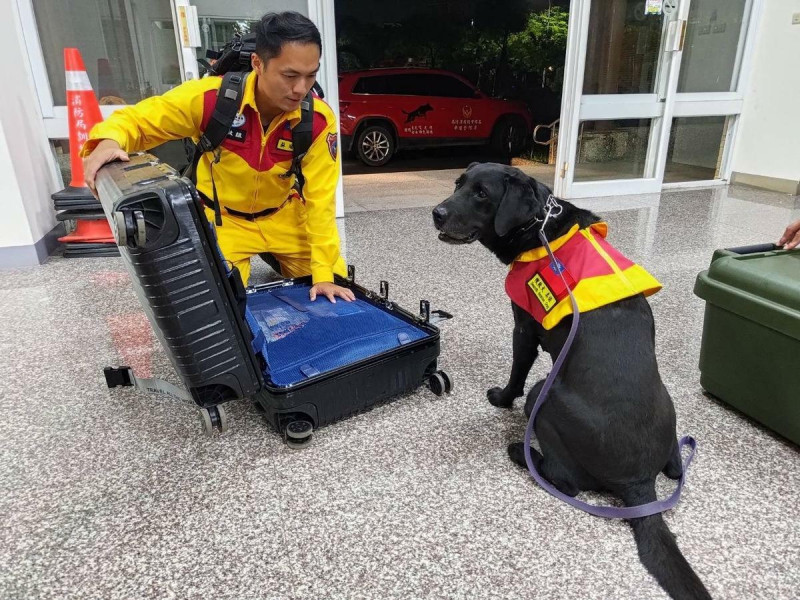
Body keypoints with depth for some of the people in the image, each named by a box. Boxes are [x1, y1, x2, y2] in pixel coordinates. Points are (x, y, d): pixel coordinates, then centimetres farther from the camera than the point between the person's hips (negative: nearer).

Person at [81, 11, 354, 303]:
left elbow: (320, 198, -19)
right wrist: (109, 141, -37)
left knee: (336, 283, 4)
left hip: (284, 216, 2)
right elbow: (137, 119, -13)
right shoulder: (211, 96, -26)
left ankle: (276, 262, 31)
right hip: (222, 219, -2)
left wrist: (324, 273, -23)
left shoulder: (319, 119, -22)